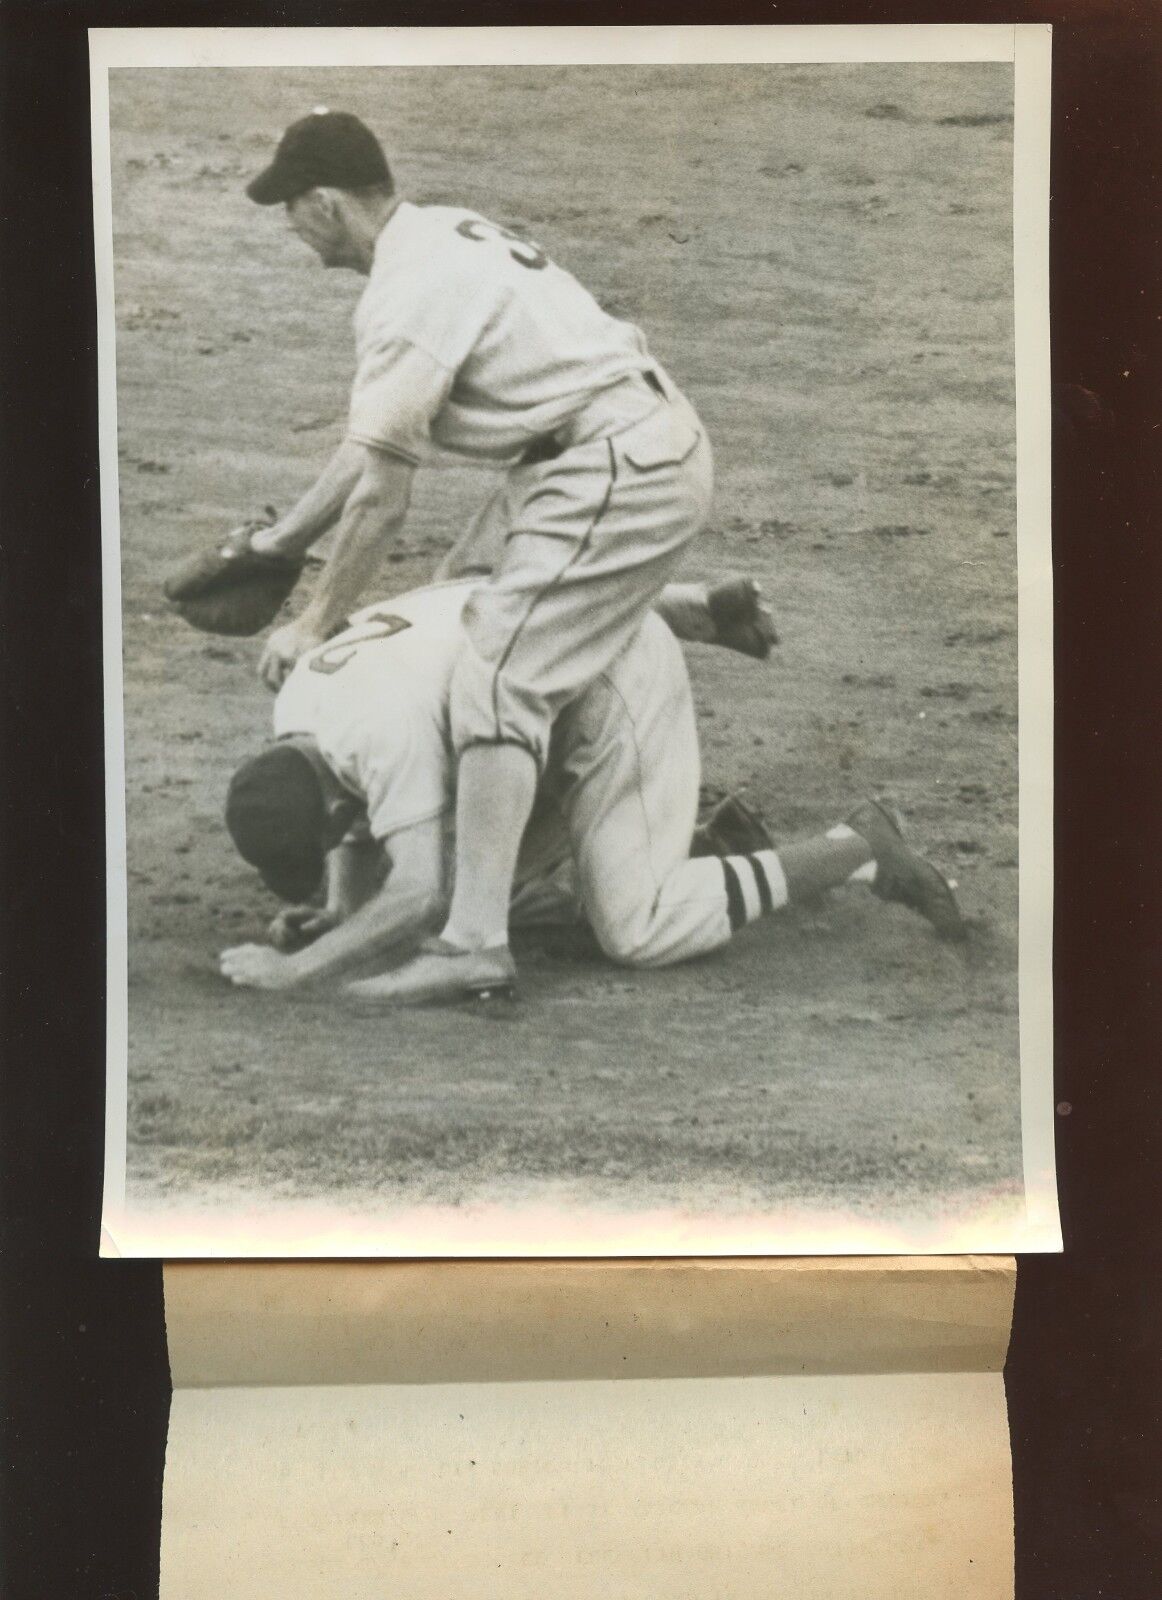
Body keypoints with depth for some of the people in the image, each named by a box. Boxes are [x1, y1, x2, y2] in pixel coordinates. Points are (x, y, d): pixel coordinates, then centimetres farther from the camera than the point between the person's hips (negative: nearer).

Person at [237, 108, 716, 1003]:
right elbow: (373, 446, 21)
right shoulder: (443, 236, 16)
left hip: (616, 476, -10)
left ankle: (474, 942, -19)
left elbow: (382, 498, -12)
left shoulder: (406, 292, -14)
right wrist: (279, 542, 24)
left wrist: (316, 625, -1)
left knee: (499, 681, -15)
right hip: (649, 451, 10)